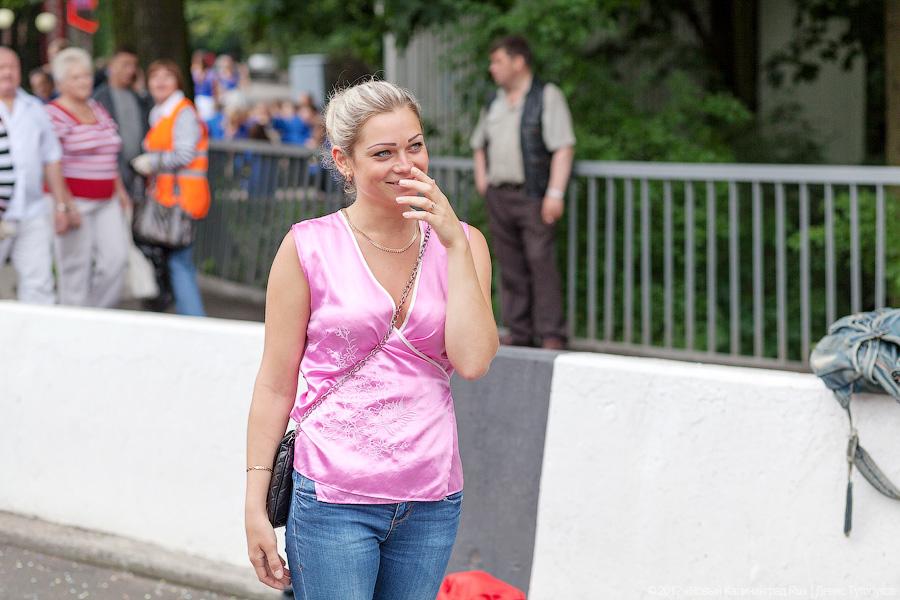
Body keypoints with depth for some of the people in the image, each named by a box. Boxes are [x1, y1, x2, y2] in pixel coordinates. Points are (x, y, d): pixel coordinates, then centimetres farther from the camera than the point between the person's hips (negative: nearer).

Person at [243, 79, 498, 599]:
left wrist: (455, 244, -9)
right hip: (334, 502, -3)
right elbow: (275, 386, -1)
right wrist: (256, 507, -3)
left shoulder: (460, 243, 5)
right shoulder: (310, 247, -3)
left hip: (431, 504, 3)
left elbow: (473, 361, -8)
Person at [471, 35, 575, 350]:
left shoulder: (547, 97, -3)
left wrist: (555, 193, -17)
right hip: (498, 196, 6)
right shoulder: (494, 103, 18)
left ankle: (551, 334, -11)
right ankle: (519, 332, 9)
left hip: (533, 195, -6)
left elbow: (563, 147, -10)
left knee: (541, 262, -12)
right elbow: (479, 143, 32)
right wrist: (481, 178, 14)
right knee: (510, 267, 5)